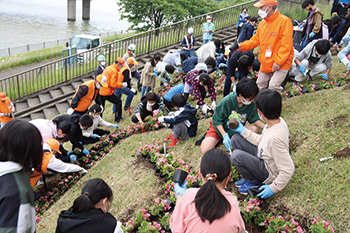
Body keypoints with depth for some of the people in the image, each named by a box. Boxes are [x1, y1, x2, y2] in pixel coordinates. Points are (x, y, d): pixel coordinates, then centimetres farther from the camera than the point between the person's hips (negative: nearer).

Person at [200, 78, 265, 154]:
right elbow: (217, 121, -20)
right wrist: (225, 135, -32)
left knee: (254, 129, -24)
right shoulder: (226, 102, -30)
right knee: (205, 150, -23)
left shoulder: (251, 104, -17)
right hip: (220, 127, -4)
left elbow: (254, 119, -1)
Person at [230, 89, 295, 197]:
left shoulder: (275, 138, -38)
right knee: (236, 138, 4)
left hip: (270, 173, -9)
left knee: (236, 155, -25)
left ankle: (254, 183, 1)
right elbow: (262, 140, 8)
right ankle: (250, 175, 13)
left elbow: (288, 170, -32)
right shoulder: (278, 121, -9)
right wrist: (243, 130, 8)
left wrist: (273, 188, -21)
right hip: (263, 158, 9)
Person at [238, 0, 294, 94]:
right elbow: (256, 39, 17)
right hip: (265, 64, 8)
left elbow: (286, 45, -20)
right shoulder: (262, 23, 9)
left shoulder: (284, 21, -15)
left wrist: (278, 62, -23)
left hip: (280, 64, -8)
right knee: (259, 86, 16)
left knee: (273, 87, -19)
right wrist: (242, 46, 3)